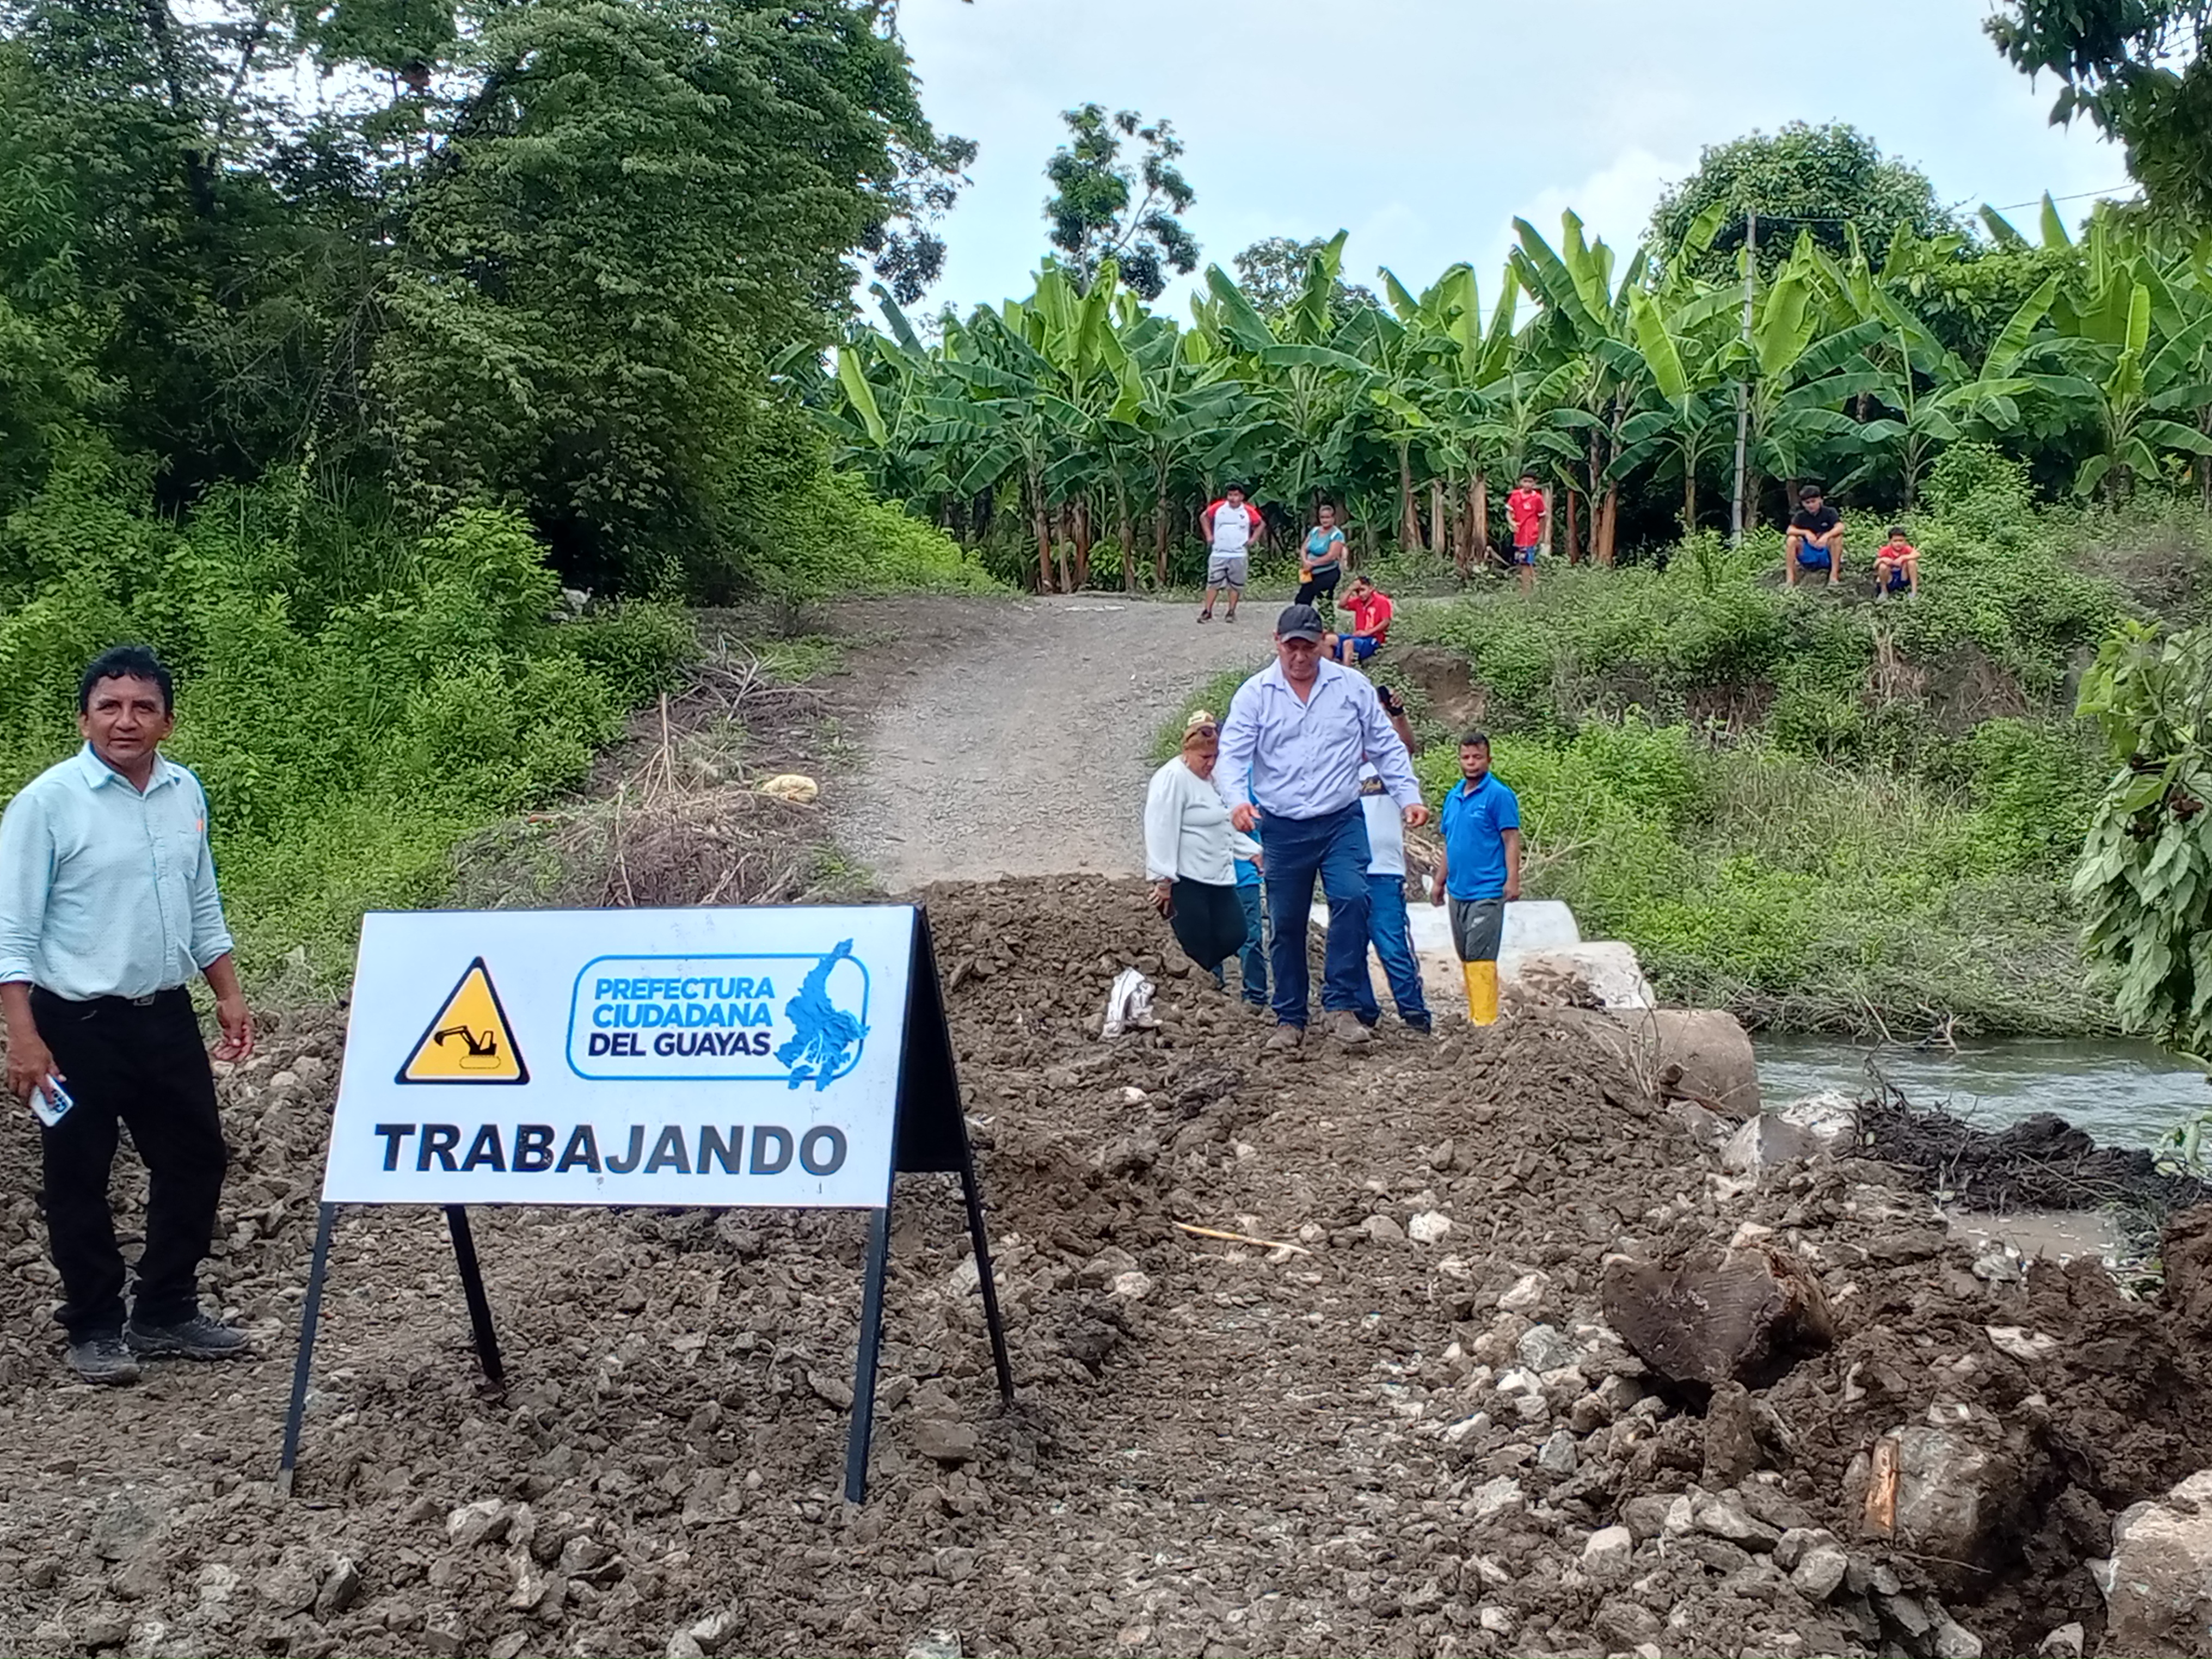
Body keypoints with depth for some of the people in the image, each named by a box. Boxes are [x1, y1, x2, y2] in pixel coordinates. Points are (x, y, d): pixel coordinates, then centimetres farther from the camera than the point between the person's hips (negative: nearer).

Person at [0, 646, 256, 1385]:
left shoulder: (186, 792, 4)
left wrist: (230, 995, 12)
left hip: (166, 1016, 6)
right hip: (79, 1024, -6)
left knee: (194, 1160, 11)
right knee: (79, 1182, 5)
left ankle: (166, 1312, 27)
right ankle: (94, 1329, 20)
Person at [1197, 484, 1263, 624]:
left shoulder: (1248, 512, -2)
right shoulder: (1218, 507, -1)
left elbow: (1261, 523, 14)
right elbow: (1204, 517, 14)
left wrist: (1252, 539, 4)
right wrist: (1209, 535, 7)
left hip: (1239, 555, 0)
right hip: (1218, 553, 0)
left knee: (1236, 585, 4)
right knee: (1213, 582, -1)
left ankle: (1231, 612, 12)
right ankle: (1207, 612, 2)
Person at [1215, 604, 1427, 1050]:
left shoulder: (1351, 686, 4)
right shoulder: (1254, 694, 1)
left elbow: (1386, 747, 10)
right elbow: (1231, 755, -5)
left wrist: (1408, 796, 1)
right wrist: (1238, 800, -24)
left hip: (1343, 821, 0)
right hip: (1282, 829, 0)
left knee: (1352, 898, -22)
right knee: (1286, 924, 5)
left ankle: (1342, 1004, -15)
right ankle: (1290, 1020, 17)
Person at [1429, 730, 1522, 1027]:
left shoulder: (1499, 795, -7)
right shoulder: (1453, 796, 14)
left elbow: (1511, 841, -9)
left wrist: (1513, 880, -17)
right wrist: (1440, 881, 22)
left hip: (1486, 892, -7)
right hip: (1458, 892, 7)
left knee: (1480, 957, -12)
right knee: (1466, 958, 11)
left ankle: (1485, 1019, -12)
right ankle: (1474, 1015, 17)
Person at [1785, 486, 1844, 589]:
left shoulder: (1829, 512, -8)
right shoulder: (1801, 516, -3)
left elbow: (1840, 528, -25)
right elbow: (1790, 531, -18)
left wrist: (1826, 536, -43)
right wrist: (1806, 532, -35)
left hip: (1827, 555, -1)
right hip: (1808, 556, 1)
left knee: (1837, 537, -29)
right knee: (1792, 539, -23)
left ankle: (1834, 575, -28)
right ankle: (1790, 578, -24)